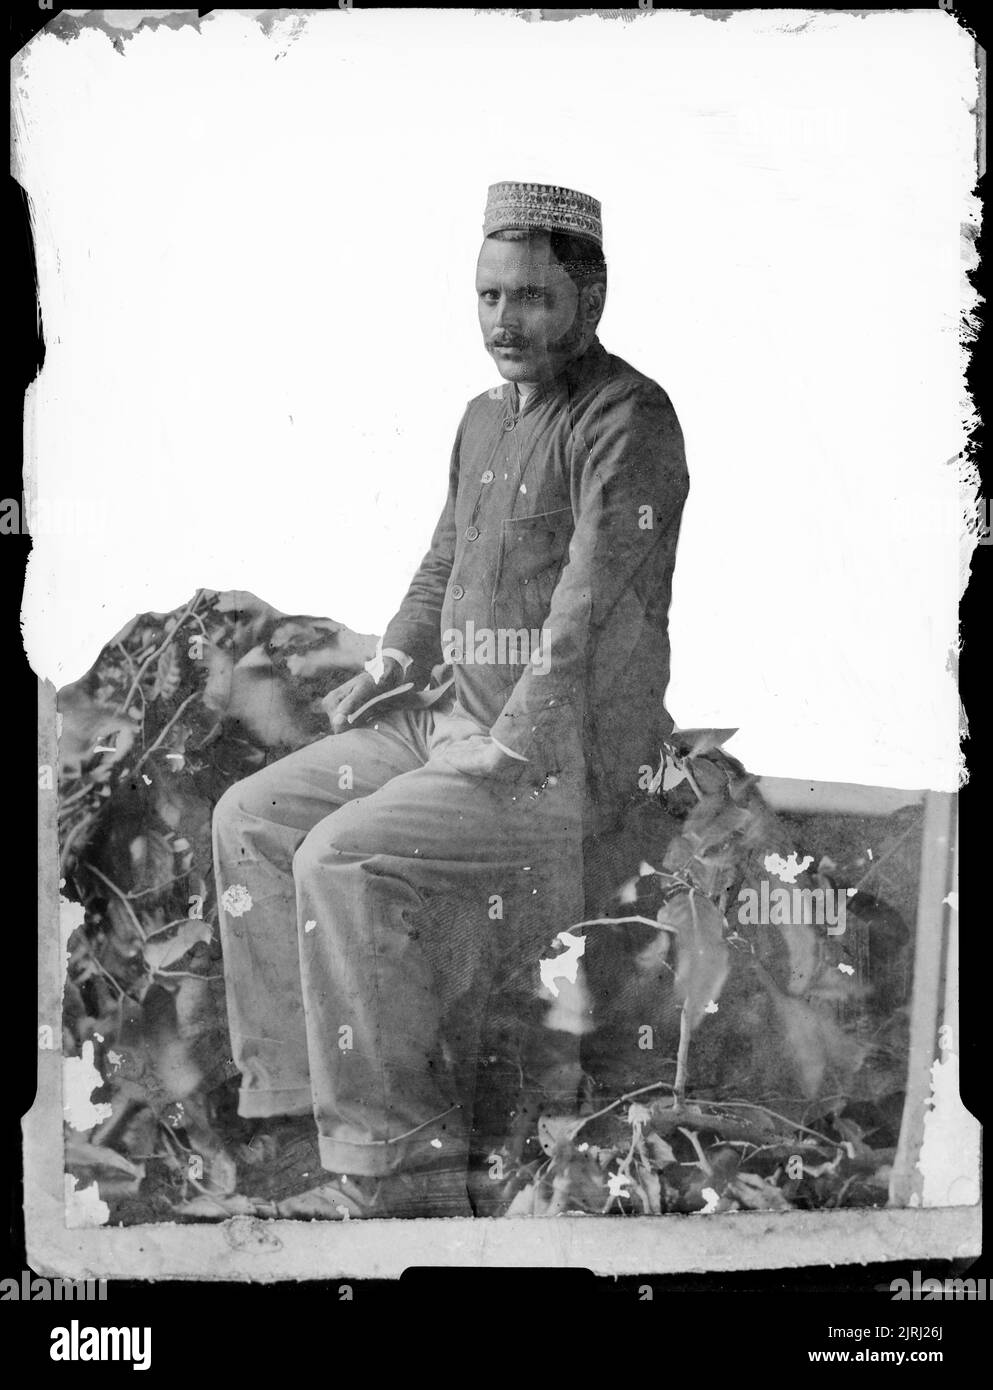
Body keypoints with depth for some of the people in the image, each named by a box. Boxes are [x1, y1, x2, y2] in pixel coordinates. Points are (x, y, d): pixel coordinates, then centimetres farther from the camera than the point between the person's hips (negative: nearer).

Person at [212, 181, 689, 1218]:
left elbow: (590, 616, -21)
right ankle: (299, 1092, 5)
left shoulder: (629, 420, -13)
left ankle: (397, 1157, -14)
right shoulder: (484, 416, 15)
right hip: (455, 715, 9)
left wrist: (511, 748, -22)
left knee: (343, 856, -25)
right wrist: (398, 659, 12)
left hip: (566, 749, -9)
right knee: (251, 819, 3)